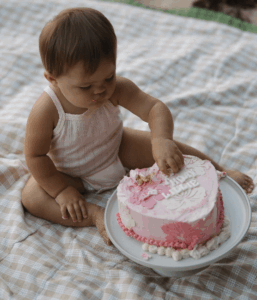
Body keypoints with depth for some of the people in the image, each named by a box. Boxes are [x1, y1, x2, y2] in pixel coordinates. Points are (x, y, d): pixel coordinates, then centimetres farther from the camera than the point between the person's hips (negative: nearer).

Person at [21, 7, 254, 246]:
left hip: (118, 151, 2)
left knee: (169, 150, -9)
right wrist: (62, 191, -22)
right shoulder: (46, 111, -34)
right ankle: (96, 215, -26)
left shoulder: (116, 88, -26)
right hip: (73, 175, -2)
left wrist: (162, 140, -51)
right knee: (30, 196, -24)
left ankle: (220, 172, 12)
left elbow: (154, 108, -31)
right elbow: (35, 155, -23)